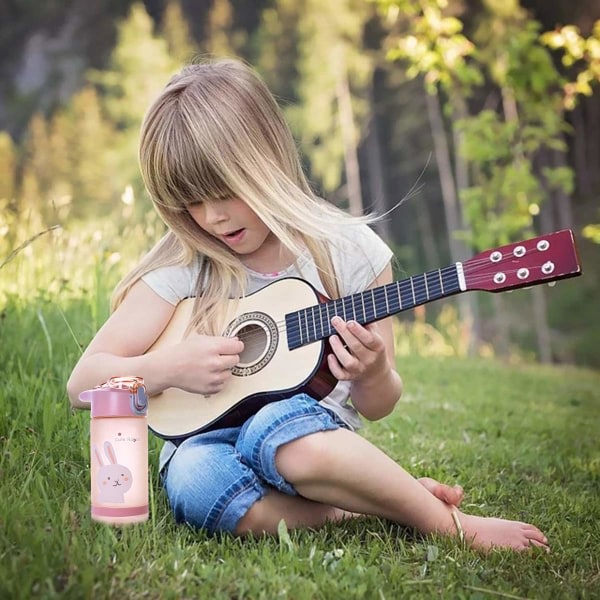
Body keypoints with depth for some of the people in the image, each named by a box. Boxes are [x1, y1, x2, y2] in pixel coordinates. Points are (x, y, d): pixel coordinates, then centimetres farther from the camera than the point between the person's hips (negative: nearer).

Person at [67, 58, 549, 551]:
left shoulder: (348, 251, -2)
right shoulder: (182, 269, -3)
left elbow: (376, 408, 5)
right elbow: (83, 382, -2)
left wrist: (372, 375, -18)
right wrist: (168, 367, -19)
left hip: (316, 438, -1)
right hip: (207, 444, 1)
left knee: (281, 424, -37)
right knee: (196, 475, -36)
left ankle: (448, 523, -19)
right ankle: (365, 505, -17)